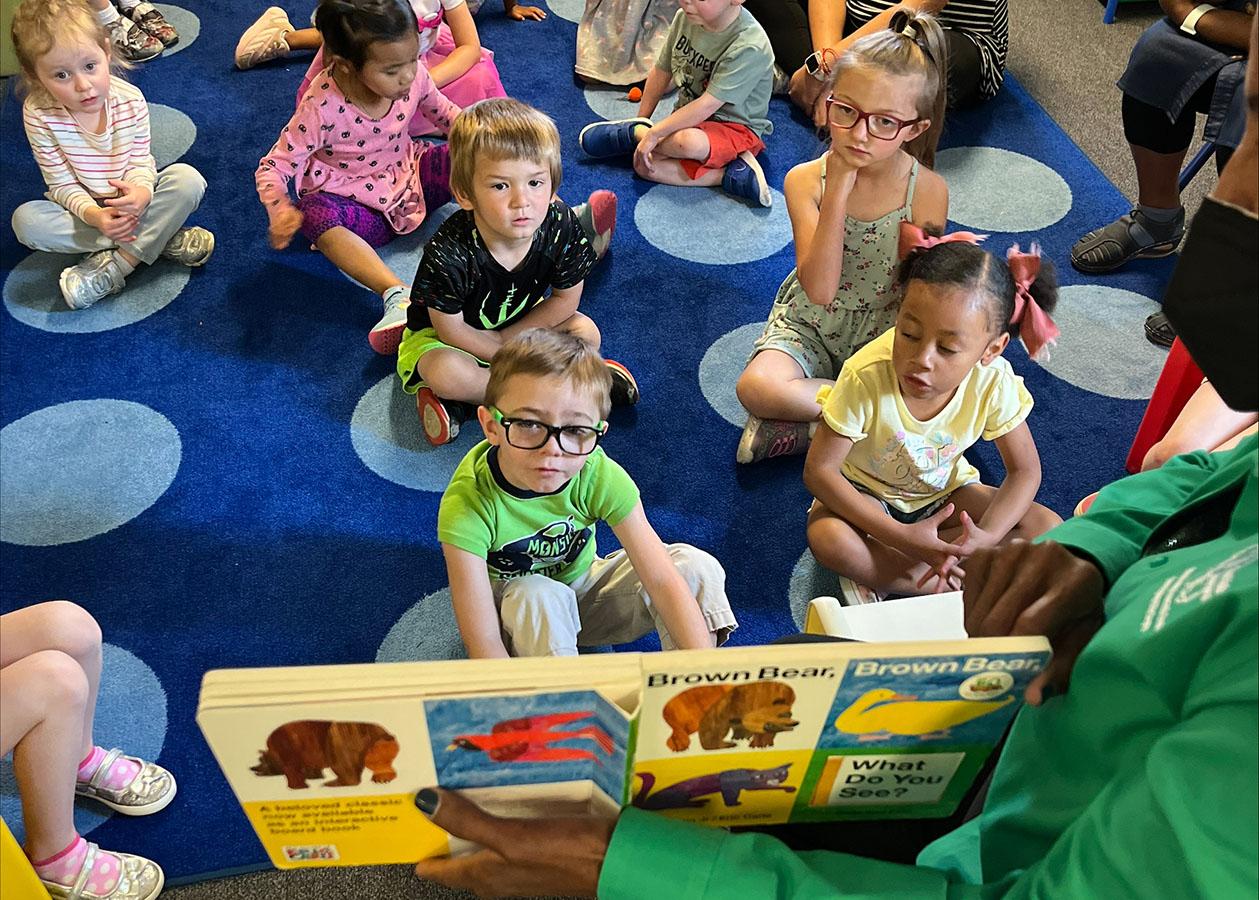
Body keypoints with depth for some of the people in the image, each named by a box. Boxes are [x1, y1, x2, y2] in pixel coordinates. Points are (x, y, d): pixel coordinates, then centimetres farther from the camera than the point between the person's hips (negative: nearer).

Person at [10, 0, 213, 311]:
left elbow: (140, 162, -12)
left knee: (188, 179, -25)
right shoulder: (38, 114, -21)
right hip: (84, 209, 0)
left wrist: (141, 193, -37)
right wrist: (93, 214, -37)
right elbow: (62, 184, -16)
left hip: (132, 203, 0)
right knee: (25, 219, -27)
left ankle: (117, 264, -28)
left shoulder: (130, 101, -18)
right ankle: (160, 239, -26)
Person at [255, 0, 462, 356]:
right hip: (354, 201, -4)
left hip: (409, 174, 4)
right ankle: (398, 294, -53)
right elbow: (273, 167, -19)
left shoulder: (413, 76, -13)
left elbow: (440, 109, 10)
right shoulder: (322, 108, -25)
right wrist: (280, 212, -39)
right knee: (317, 214, -38)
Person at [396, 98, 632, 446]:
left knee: (586, 333, -14)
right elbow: (451, 329, -23)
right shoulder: (448, 254, -36)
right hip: (441, 333, -3)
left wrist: (507, 338, -19)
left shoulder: (561, 228, -26)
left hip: (518, 324, 4)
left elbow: (565, 299, -12)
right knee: (443, 372, -34)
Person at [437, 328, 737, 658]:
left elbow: (663, 581, -26)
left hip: (583, 588, 3)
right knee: (539, 597, -37)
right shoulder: (467, 505, -32)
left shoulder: (601, 478, -25)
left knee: (693, 566, -18)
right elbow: (483, 642, -32)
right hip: (515, 617, -3)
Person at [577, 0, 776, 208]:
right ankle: (732, 175, -16)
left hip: (736, 127, -6)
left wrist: (653, 134, -26)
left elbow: (706, 107, -29)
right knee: (643, 165, -17)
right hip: (689, 119, 6)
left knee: (689, 142, -38)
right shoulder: (685, 18, -6)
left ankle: (632, 133, -4)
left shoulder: (749, 46, -27)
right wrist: (641, 120, 12)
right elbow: (661, 72, 8)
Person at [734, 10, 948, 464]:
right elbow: (819, 290, -24)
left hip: (885, 330, 0)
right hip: (810, 324, 0)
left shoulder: (928, 191, -13)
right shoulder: (806, 180, -13)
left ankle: (802, 427, -15)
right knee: (755, 387, -29)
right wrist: (838, 191, -26)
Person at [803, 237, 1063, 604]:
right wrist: (901, 536, -34)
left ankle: (878, 574, -18)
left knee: (1048, 529, -16)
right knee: (827, 537, -35)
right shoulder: (866, 377, -33)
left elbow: (1024, 470, -12)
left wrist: (986, 536, -31)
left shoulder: (993, 382, -25)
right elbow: (819, 469, -28)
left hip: (945, 491, 4)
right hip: (867, 492, -4)